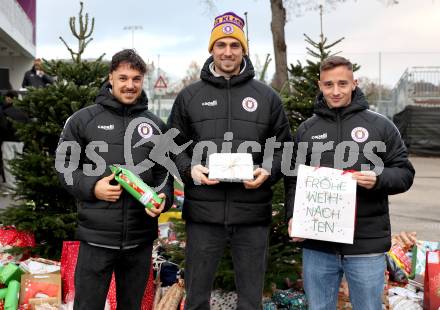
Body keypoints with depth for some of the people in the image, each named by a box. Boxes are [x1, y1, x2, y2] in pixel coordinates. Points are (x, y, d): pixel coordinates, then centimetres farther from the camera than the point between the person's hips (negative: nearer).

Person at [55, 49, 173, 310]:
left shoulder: (156, 125, 9)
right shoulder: (84, 119, 0)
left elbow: (164, 172, 12)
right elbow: (64, 163, 2)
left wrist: (163, 198, -8)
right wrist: (91, 187, -13)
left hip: (141, 237, 3)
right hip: (96, 236, -3)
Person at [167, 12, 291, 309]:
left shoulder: (267, 96, 8)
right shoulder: (189, 96, 7)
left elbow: (283, 147, 10)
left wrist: (268, 171, -9)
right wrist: (190, 168, -9)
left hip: (252, 215, 0)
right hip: (203, 213, 0)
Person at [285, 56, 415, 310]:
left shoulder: (380, 125, 2)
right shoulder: (306, 129, 9)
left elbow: (405, 173, 3)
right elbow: (294, 179, 11)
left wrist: (378, 179, -17)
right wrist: (293, 216, -3)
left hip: (367, 244, -2)